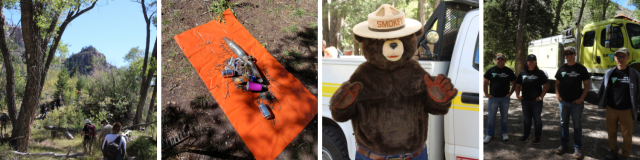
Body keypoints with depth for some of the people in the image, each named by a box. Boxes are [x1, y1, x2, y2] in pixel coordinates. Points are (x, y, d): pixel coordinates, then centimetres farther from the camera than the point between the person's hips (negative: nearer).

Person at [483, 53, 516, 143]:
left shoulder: (509, 71, 3)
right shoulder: (491, 70, 1)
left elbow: (514, 83, 10)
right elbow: (485, 82, 5)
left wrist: (510, 93, -1)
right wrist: (486, 94, -3)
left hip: (504, 98, 1)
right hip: (493, 97, -1)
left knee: (504, 116, 10)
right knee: (491, 116, 2)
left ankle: (504, 132, 25)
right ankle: (489, 134, 13)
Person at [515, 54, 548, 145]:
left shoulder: (540, 73, -3)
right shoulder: (522, 73, 7)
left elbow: (546, 86, -4)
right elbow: (518, 85, 15)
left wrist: (541, 96, -12)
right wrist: (517, 95, 0)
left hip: (536, 101, -3)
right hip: (525, 100, 3)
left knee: (537, 119, 4)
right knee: (527, 118, 13)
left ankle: (538, 137, 14)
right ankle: (526, 135, 25)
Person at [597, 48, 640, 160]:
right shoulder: (609, 73, 0)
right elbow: (603, 89, 7)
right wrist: (601, 103, 7)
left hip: (626, 110, -2)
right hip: (611, 109, 2)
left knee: (627, 134, 5)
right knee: (611, 132, 13)